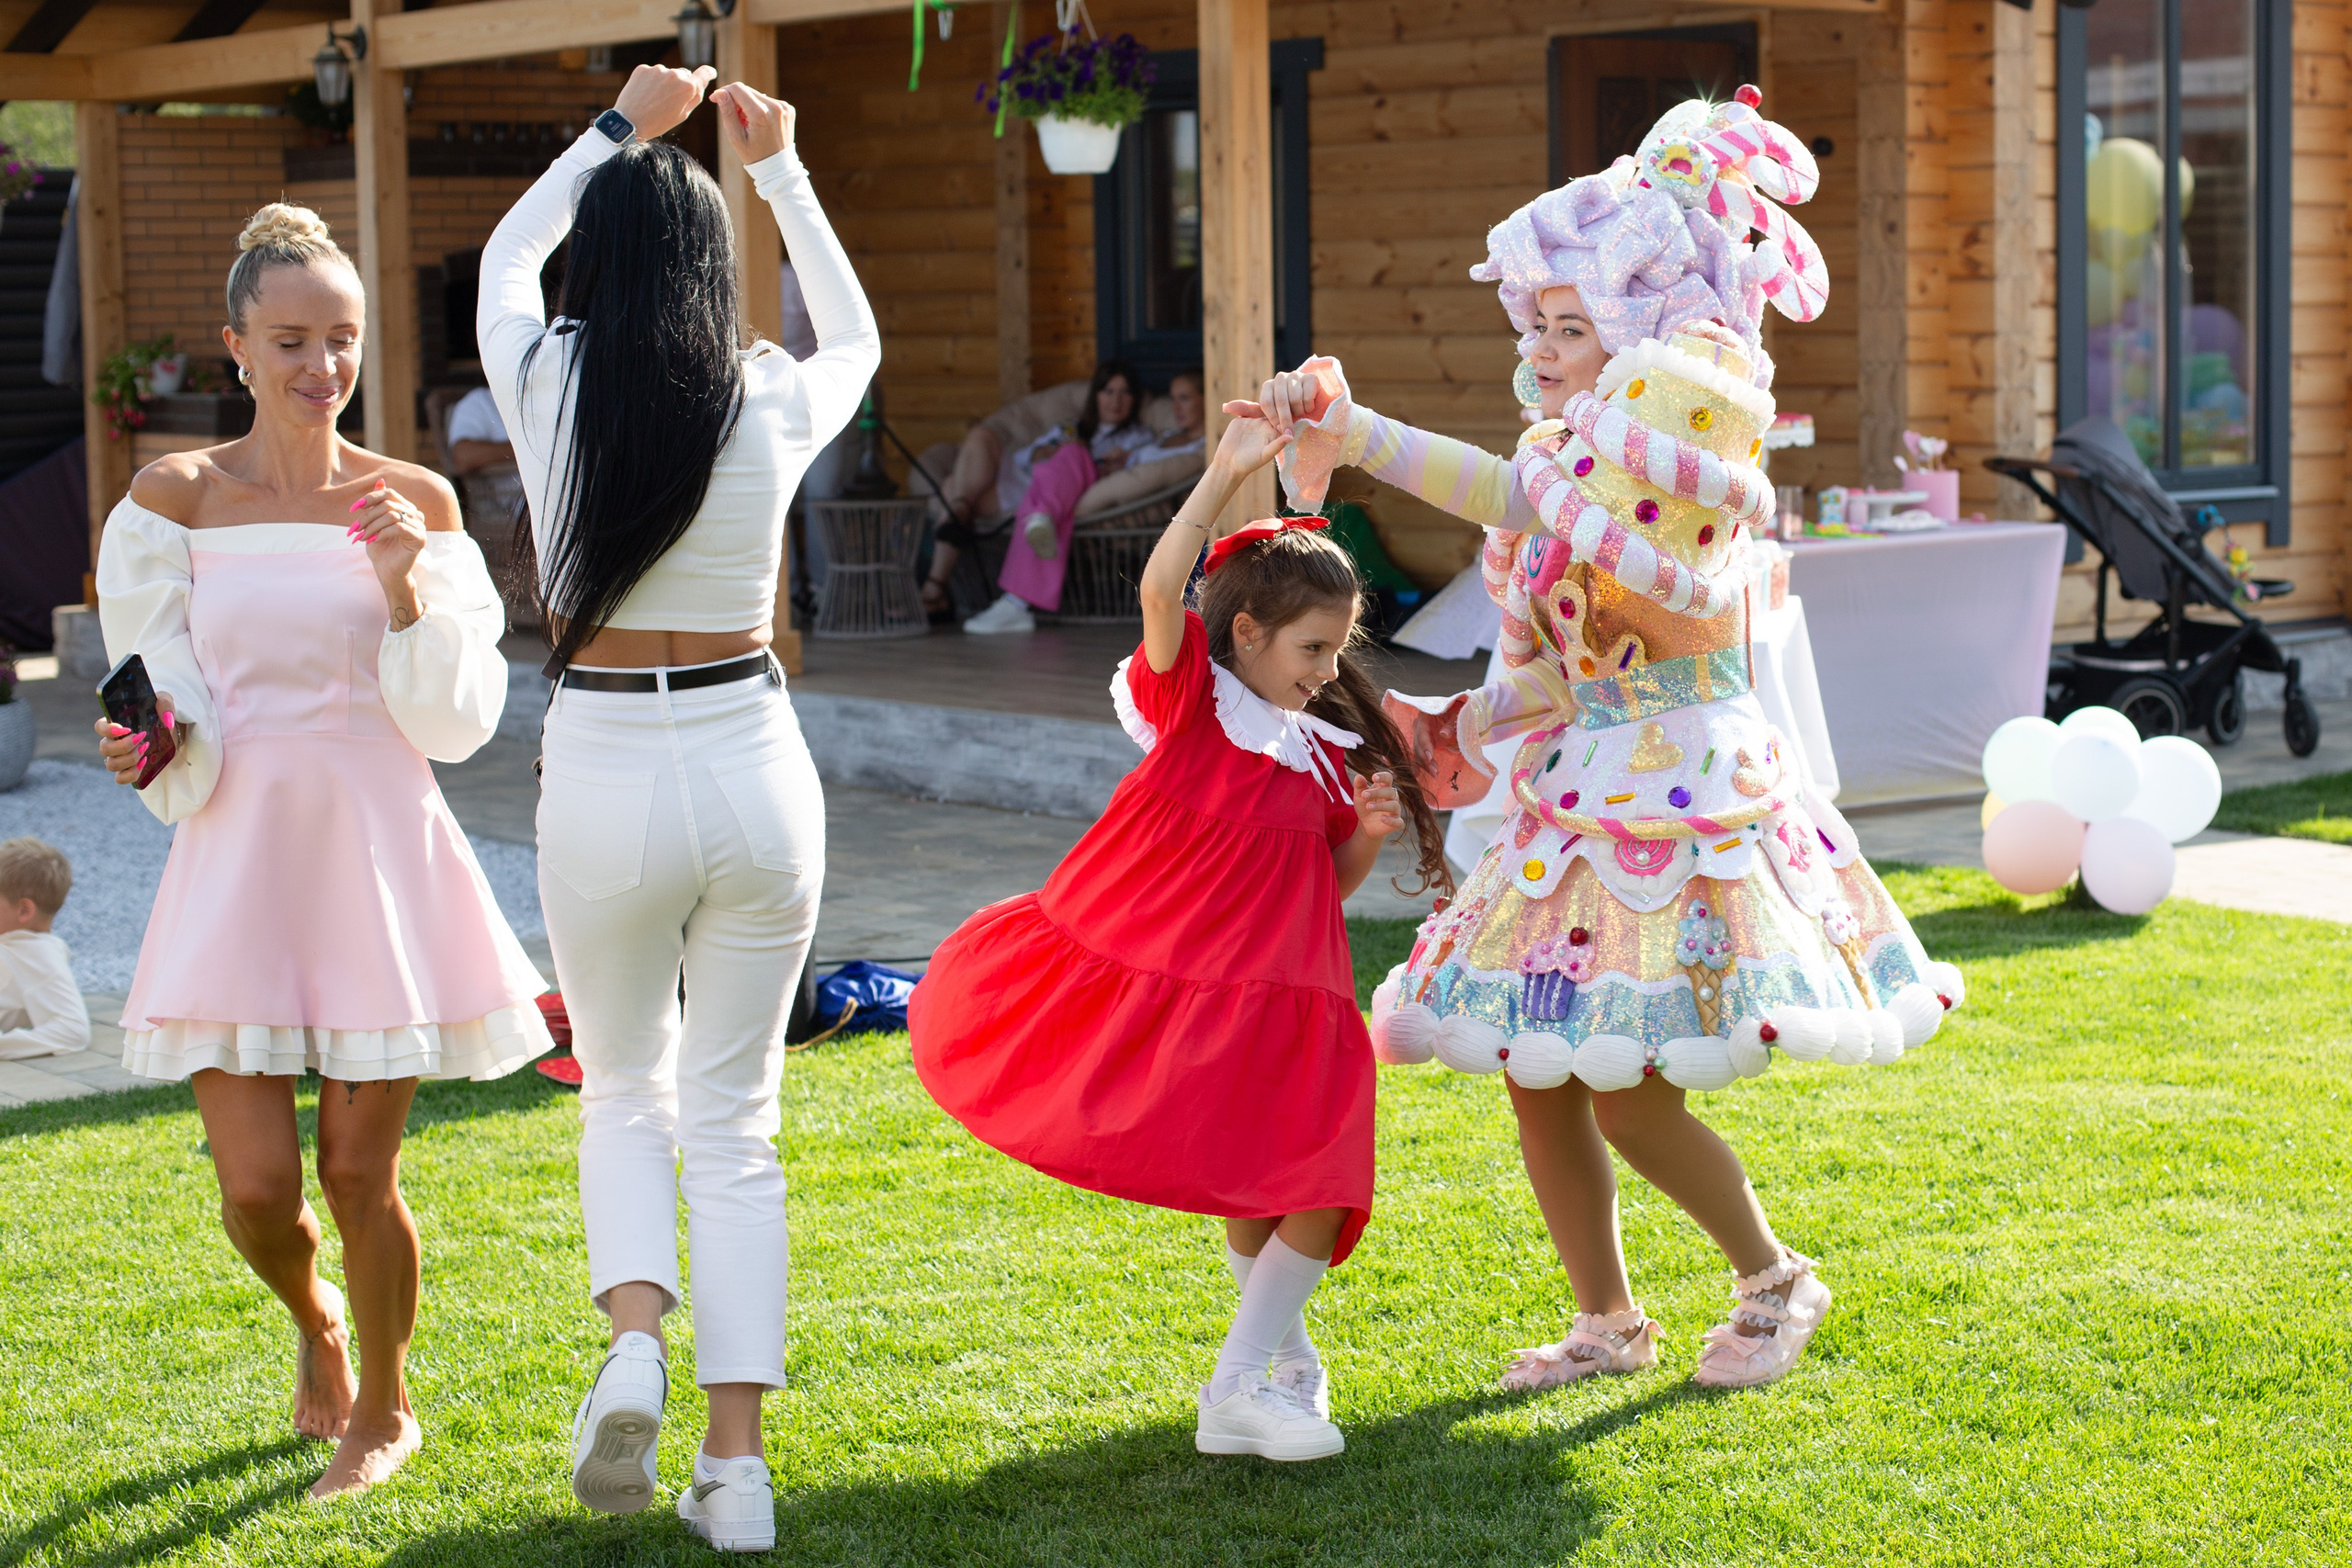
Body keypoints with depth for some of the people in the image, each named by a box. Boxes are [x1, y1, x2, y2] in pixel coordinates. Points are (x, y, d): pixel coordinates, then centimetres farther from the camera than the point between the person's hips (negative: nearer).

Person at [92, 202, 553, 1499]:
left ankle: (384, 1406, 27)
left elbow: (458, 721, 0)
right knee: (257, 1184, -4)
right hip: (240, 858, 0)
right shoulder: (173, 499, 2)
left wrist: (406, 589, -14)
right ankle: (314, 1324, 32)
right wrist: (151, 750, -21)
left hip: (380, 854, 0)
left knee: (360, 1171, 2)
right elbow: (172, 721, 2)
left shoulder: (416, 502, 3)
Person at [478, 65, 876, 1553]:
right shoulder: (776, 405, -5)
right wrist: (781, 168, 27)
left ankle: (635, 1337, -6)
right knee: (735, 1119, 11)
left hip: (604, 776, -1)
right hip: (755, 768, 1)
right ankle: (738, 1461, 8)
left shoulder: (547, 382, -6)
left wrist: (618, 130, 24)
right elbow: (860, 334, 21)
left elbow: (505, 257, 18)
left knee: (625, 1088, 20)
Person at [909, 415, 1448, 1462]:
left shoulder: (1330, 749, 9)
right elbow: (1162, 590, -25)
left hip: (1270, 993, 4)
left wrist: (1369, 835, -4)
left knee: (1318, 1177, -6)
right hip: (1140, 967, -3)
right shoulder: (1188, 694, -5)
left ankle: (1242, 1387, 5)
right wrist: (1225, 477, -33)